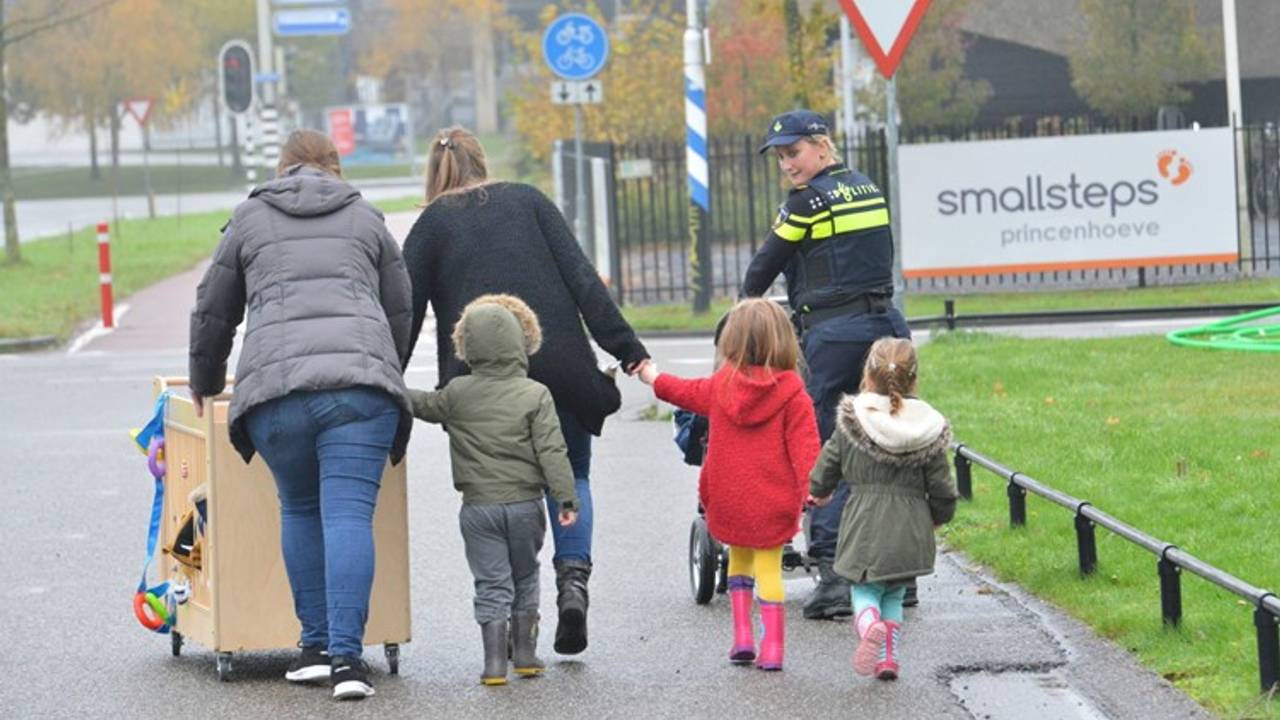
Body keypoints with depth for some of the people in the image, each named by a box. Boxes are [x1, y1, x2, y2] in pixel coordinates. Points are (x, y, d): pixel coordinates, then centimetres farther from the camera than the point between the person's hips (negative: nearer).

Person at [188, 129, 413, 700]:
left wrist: (204, 386, 41)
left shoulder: (249, 219, 21)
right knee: (350, 514, -5)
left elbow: (213, 313, 25)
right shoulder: (366, 219, 23)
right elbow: (400, 313, 26)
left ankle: (317, 645, 12)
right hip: (362, 379, 0)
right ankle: (346, 656, -14)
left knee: (299, 509, 16)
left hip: (275, 382, 0)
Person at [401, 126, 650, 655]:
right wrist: (625, 346, 0)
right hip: (559, 362, 1)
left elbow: (405, 314, 3)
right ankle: (573, 577, -6)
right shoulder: (527, 200, 13)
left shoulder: (431, 225, 9)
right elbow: (580, 276, 3)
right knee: (569, 475, 16)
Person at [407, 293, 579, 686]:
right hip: (524, 503, 0)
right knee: (525, 578, 18)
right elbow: (551, 451, -11)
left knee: (491, 584, 4)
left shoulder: (458, 393, -2)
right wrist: (565, 497, -8)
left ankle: (495, 661, -4)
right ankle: (525, 652, 21)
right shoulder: (535, 395, -7)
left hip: (478, 506, 0)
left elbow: (423, 405, 16)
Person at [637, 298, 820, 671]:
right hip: (774, 501, -3)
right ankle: (772, 647, -4)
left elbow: (688, 392, 20)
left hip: (728, 499, 3)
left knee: (739, 558, 21)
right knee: (769, 566, 2)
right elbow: (804, 441, -18)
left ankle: (742, 635, 15)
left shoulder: (722, 385, 1)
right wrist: (812, 484, -23)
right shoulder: (791, 393, -8)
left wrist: (655, 379, 39)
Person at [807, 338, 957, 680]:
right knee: (894, 594, 17)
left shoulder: (850, 422, -5)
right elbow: (941, 488, 1)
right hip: (909, 529, 1)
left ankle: (869, 626, -23)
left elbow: (826, 468, 7)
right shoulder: (928, 430, -4)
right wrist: (939, 516, 22)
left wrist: (818, 493, 29)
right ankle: (888, 656, 9)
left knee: (865, 589, 9)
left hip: (864, 525, -1)